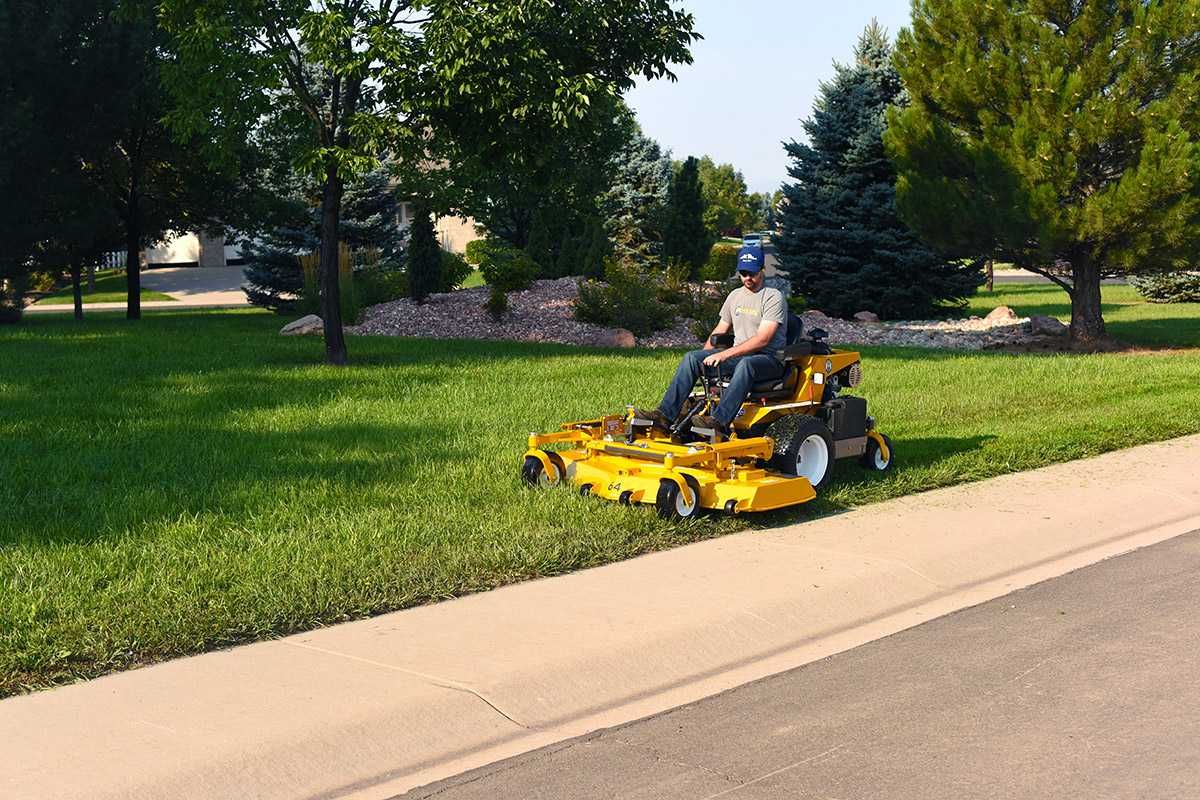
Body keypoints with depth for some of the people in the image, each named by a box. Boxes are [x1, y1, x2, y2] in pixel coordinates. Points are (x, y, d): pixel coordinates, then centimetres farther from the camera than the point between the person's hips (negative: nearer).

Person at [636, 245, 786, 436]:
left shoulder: (773, 297, -8)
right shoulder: (735, 295, 16)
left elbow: (763, 339, -19)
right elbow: (720, 330, 22)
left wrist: (725, 354, -24)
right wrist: (705, 357, 5)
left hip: (770, 358, -7)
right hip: (738, 355, 7)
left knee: (745, 363, -41)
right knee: (692, 357, -12)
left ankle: (719, 422, -52)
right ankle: (665, 414, -23)